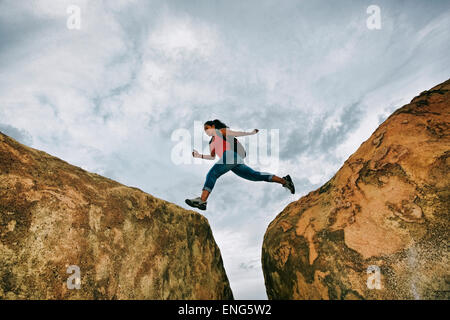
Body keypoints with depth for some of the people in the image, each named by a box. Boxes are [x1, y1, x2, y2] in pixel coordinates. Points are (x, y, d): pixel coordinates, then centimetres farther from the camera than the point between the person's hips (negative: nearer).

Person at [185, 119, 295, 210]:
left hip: (230, 155, -9)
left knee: (212, 174, -21)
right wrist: (200, 156, 25)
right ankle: (284, 181, 5)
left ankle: (202, 200, -37)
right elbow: (212, 157, 36)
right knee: (256, 175, 4)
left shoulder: (221, 131, 14)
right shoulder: (211, 142, 35)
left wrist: (251, 133, 3)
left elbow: (237, 133, 10)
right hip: (235, 162, 9)